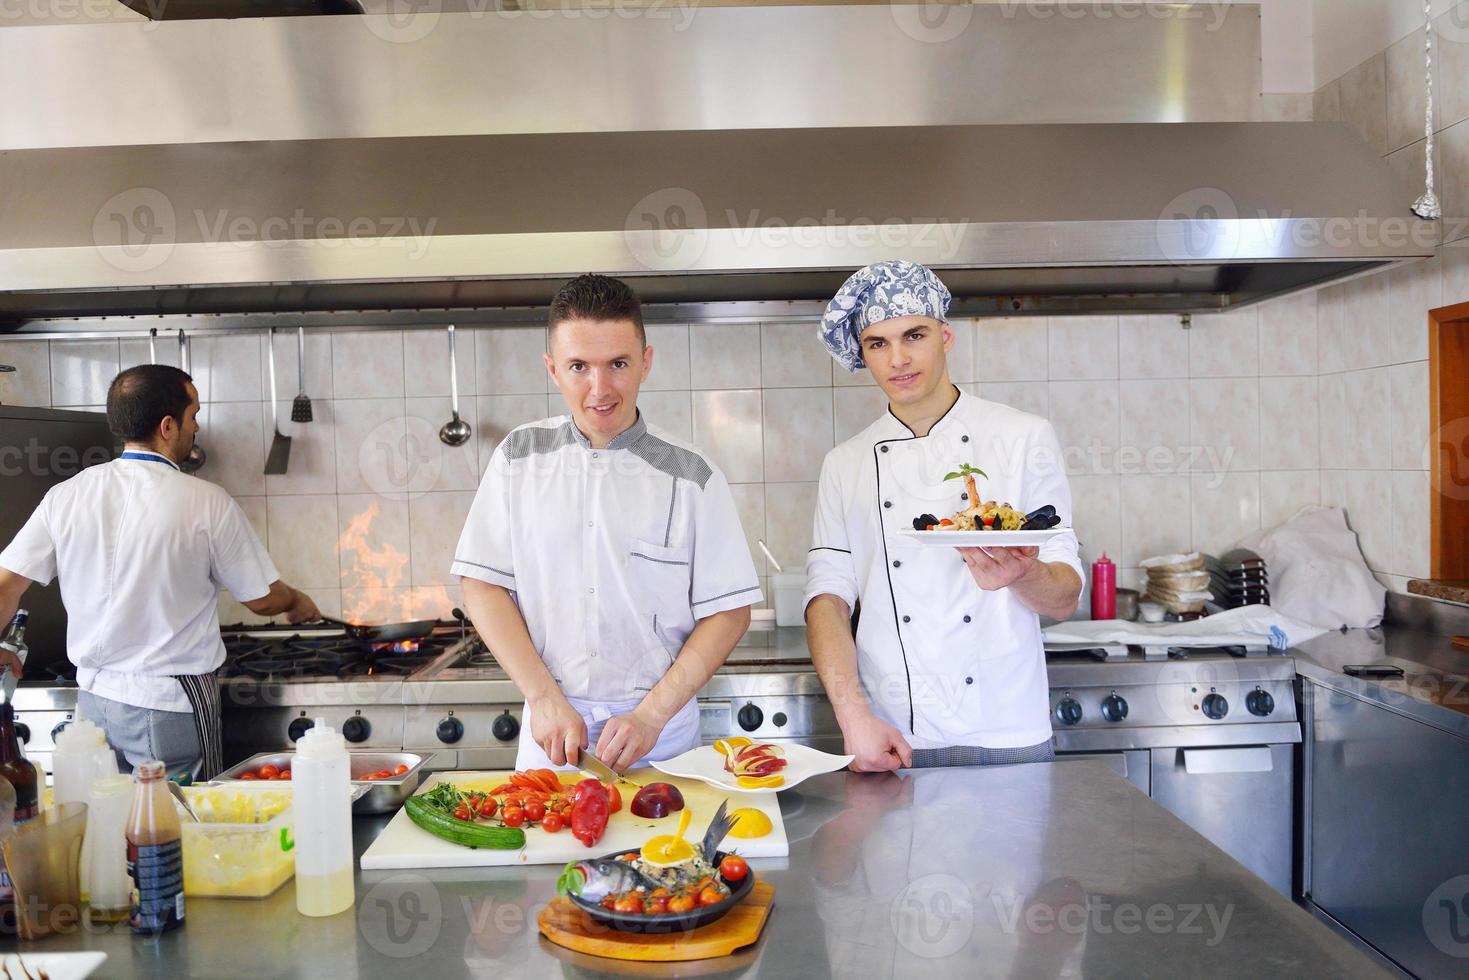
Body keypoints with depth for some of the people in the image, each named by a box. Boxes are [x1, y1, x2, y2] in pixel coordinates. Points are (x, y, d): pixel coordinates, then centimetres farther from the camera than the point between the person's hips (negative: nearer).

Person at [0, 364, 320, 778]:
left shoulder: (65, 496, -2)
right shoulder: (207, 503, -14)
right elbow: (262, 599, -4)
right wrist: (299, 603, 18)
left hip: (93, 700, 5)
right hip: (170, 706, -5)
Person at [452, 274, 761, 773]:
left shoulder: (691, 477, -7)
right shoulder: (520, 457, -1)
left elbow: (729, 611, -5)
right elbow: (483, 584, -1)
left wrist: (651, 714, -14)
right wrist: (544, 698, -10)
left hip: (662, 728, -1)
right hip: (550, 720, 2)